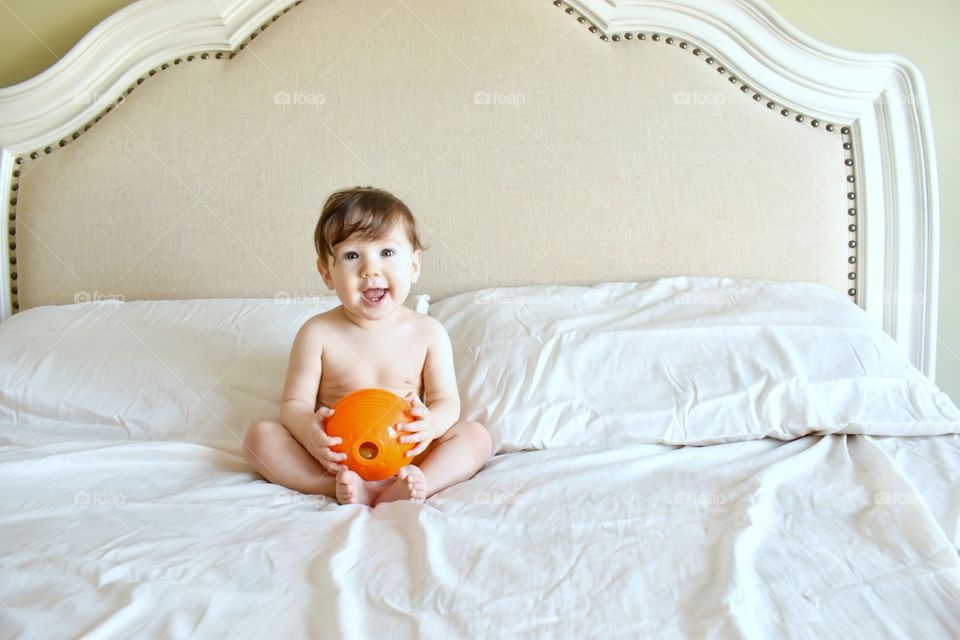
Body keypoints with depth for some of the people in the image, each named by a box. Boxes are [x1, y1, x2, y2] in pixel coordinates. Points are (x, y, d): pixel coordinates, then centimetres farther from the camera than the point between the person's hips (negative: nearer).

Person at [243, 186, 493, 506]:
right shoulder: (317, 333, -7)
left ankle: (400, 490, -37)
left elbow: (447, 401, -2)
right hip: (334, 460, 0)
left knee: (477, 435, -18)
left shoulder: (429, 332, -4)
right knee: (259, 435, -20)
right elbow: (294, 402, -4)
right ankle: (349, 487, -33)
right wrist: (309, 432, -28)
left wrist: (430, 424, -27)